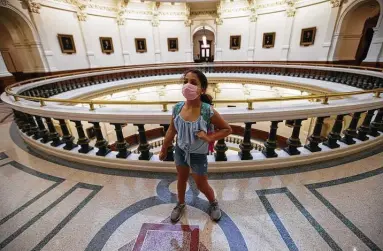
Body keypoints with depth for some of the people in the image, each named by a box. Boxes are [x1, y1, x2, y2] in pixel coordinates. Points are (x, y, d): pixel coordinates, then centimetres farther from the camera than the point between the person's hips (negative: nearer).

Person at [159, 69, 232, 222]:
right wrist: (164, 150, 8)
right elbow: (172, 131, -1)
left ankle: (213, 203, 51)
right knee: (181, 179, 25)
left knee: (202, 185, 17)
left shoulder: (208, 111, -27)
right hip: (180, 151, 4)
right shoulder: (177, 108, -16)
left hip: (198, 155, -3)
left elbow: (227, 129, -14)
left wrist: (209, 138, -28)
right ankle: (180, 204, 55)